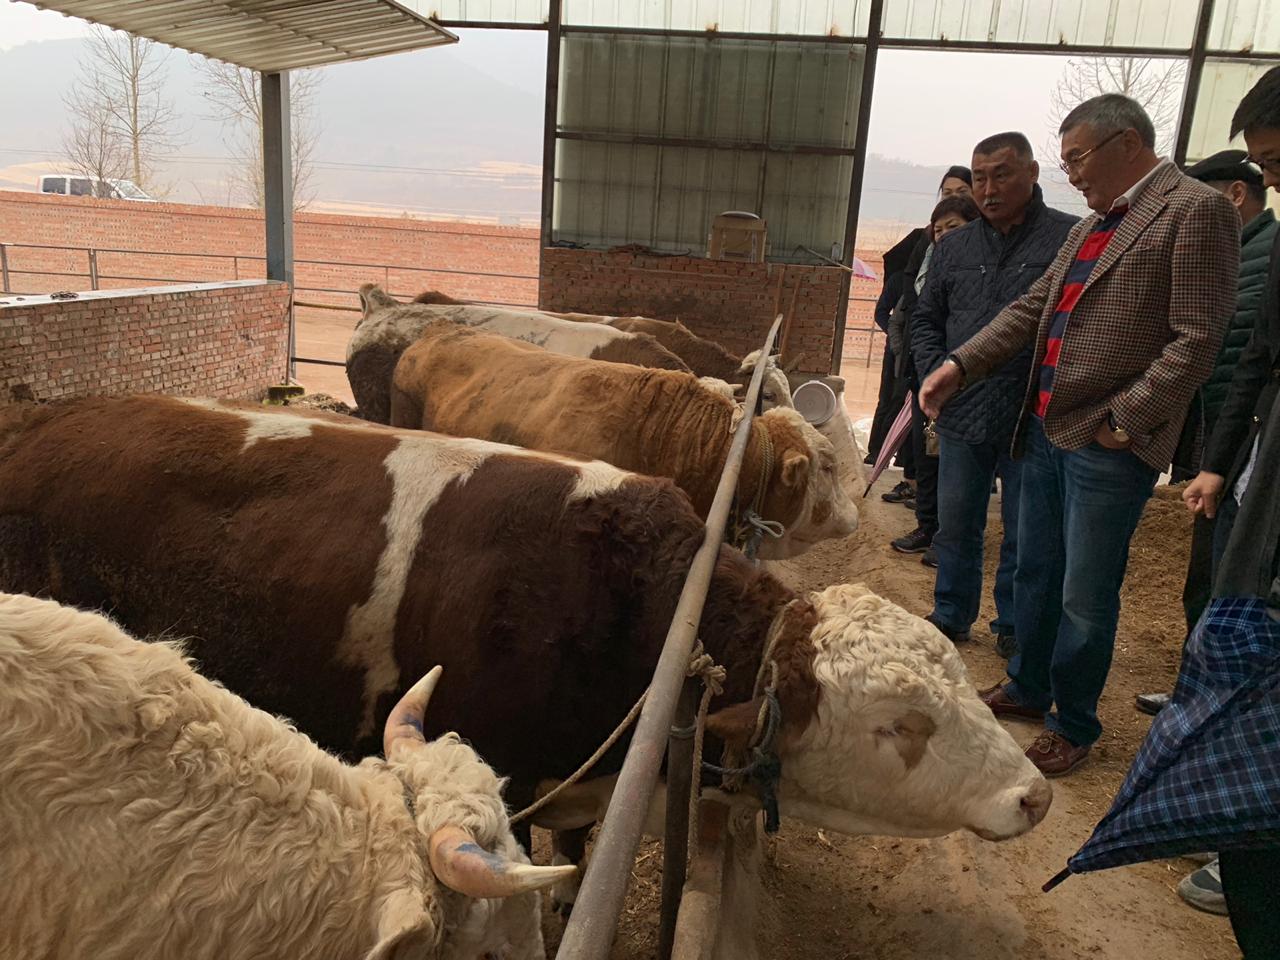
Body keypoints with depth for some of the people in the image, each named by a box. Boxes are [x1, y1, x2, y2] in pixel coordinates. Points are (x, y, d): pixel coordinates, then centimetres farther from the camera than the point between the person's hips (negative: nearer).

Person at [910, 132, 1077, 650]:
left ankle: (1014, 627, 27)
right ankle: (951, 616, 31)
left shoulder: (1073, 239, -5)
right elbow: (926, 318, 20)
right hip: (962, 416, 4)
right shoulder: (954, 248, 11)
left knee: (1024, 535, 10)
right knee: (955, 525, 14)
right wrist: (935, 371, 4)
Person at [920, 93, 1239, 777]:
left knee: (1085, 598, 4)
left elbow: (1196, 340, -15)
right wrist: (959, 367, 4)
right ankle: (1028, 689, 37)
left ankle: (1075, 726, 23)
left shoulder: (1196, 211, -9)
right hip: (1046, 429, 8)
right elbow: (1031, 310, 15)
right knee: (1035, 575, 19)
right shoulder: (1089, 227, 16)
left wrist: (1125, 419, -17)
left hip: (1108, 445, -8)